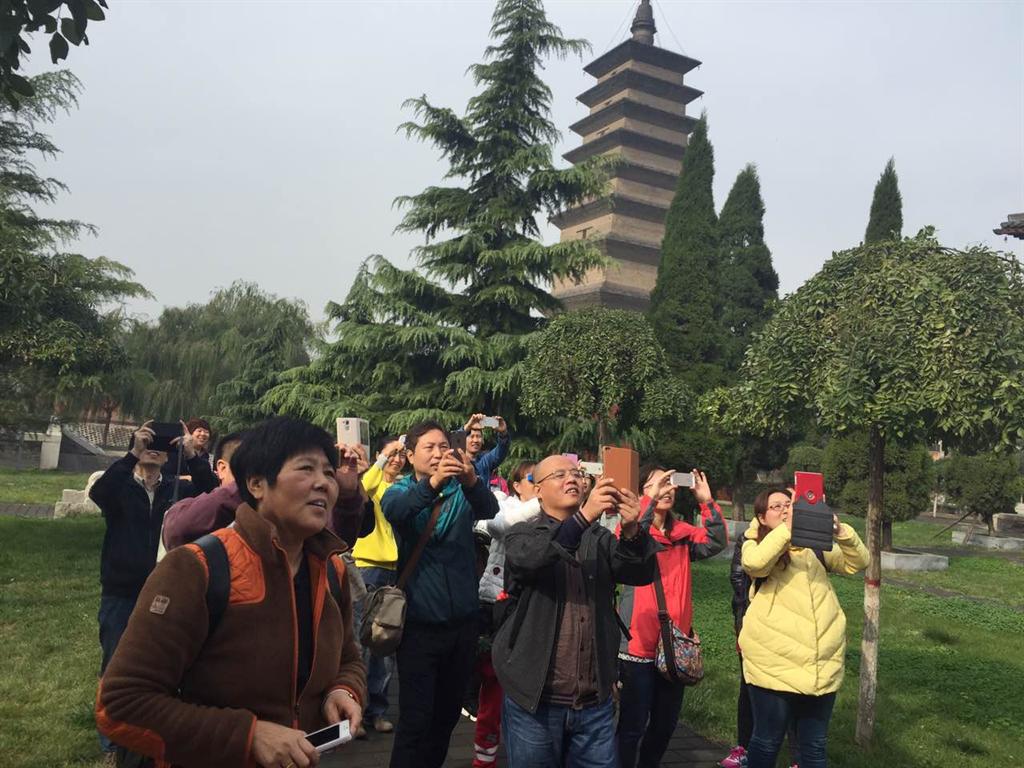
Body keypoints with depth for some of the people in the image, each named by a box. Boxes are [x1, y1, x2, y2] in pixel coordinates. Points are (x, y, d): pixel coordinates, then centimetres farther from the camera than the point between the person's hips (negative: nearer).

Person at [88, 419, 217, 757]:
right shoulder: (119, 486, -2)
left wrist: (191, 455, -30)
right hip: (120, 594, -1)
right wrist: (133, 454, -35)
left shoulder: (176, 489, 2)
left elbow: (211, 492, -15)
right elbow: (97, 492, -25)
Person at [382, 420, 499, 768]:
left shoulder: (463, 491, 2)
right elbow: (394, 510, -25)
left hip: (462, 623, 3)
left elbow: (489, 509, -19)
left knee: (447, 714, 16)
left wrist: (472, 481, -41)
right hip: (419, 625, -3)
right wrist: (432, 483, -44)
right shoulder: (400, 491, -1)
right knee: (415, 720, -2)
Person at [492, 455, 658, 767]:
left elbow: (641, 573, -6)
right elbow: (528, 559, -23)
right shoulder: (522, 534, 0)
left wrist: (632, 530, -26)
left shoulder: (600, 538, 10)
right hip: (534, 701, -3)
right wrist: (585, 515, -34)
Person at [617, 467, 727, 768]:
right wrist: (651, 499, -31)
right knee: (634, 723, 2)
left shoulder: (682, 534, 7)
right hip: (639, 643, -5)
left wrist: (707, 502, -16)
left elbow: (716, 543, -6)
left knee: (666, 722, 18)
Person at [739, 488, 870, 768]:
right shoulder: (755, 544, 3)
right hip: (774, 662, -3)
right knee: (767, 742, 6)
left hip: (823, 662, 4)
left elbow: (858, 562, 5)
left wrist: (840, 531, -13)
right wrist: (787, 528, -26)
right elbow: (754, 564, -20)